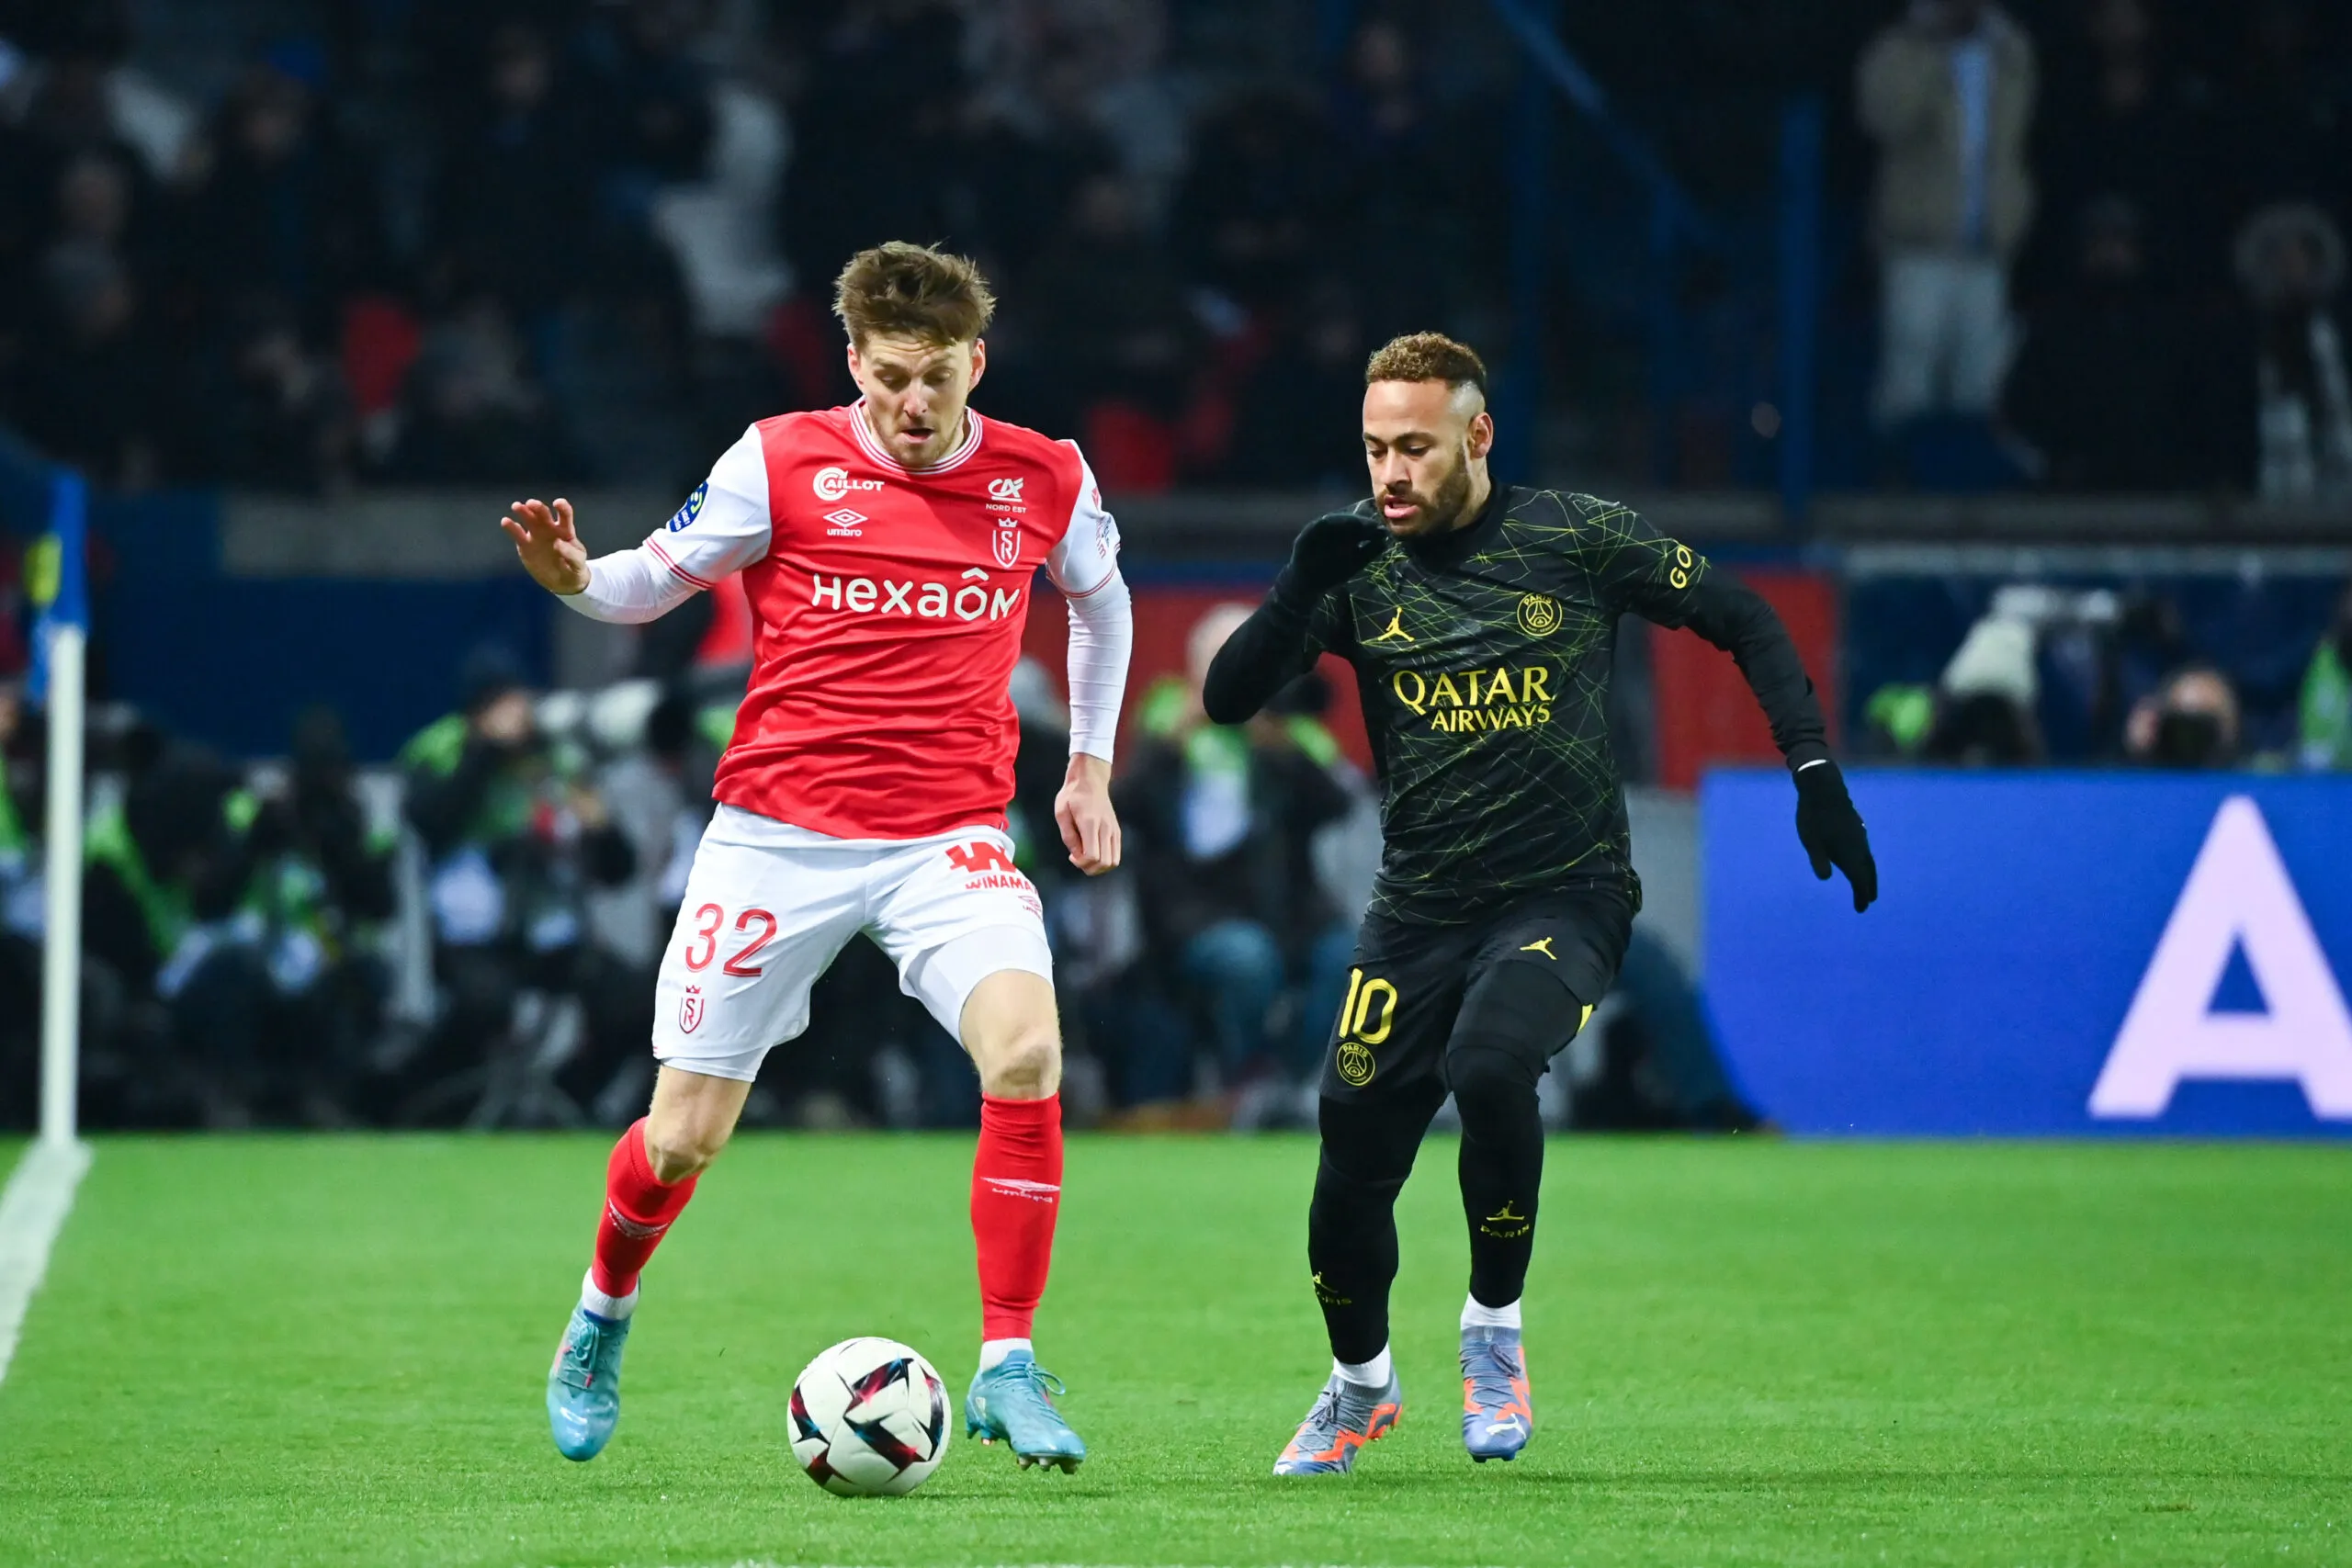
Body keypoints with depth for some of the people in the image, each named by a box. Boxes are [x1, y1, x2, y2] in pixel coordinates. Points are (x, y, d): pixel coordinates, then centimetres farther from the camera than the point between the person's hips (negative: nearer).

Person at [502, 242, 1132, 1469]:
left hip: (949, 837, 1)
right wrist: (576, 580, -16)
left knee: (1026, 1053, -26)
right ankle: (601, 1323, 34)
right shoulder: (783, 461, -4)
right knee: (684, 1138, 2)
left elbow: (1100, 598, 23)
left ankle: (1007, 1371, -16)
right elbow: (653, 582, 6)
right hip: (777, 831, -1)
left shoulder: (1043, 481, 2)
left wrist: (1088, 765, 18)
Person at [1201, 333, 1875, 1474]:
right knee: (1350, 1171, -4)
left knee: (1489, 1061, -32)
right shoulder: (1360, 562, -1)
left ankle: (1494, 1331, -9)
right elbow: (1226, 699, -7)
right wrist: (1301, 591, -23)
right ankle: (1360, 1385, 26)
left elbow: (1744, 622, 5)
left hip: (1566, 896, -3)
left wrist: (1815, 775, -4)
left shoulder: (1575, 540, -6)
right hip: (1417, 909, 3)